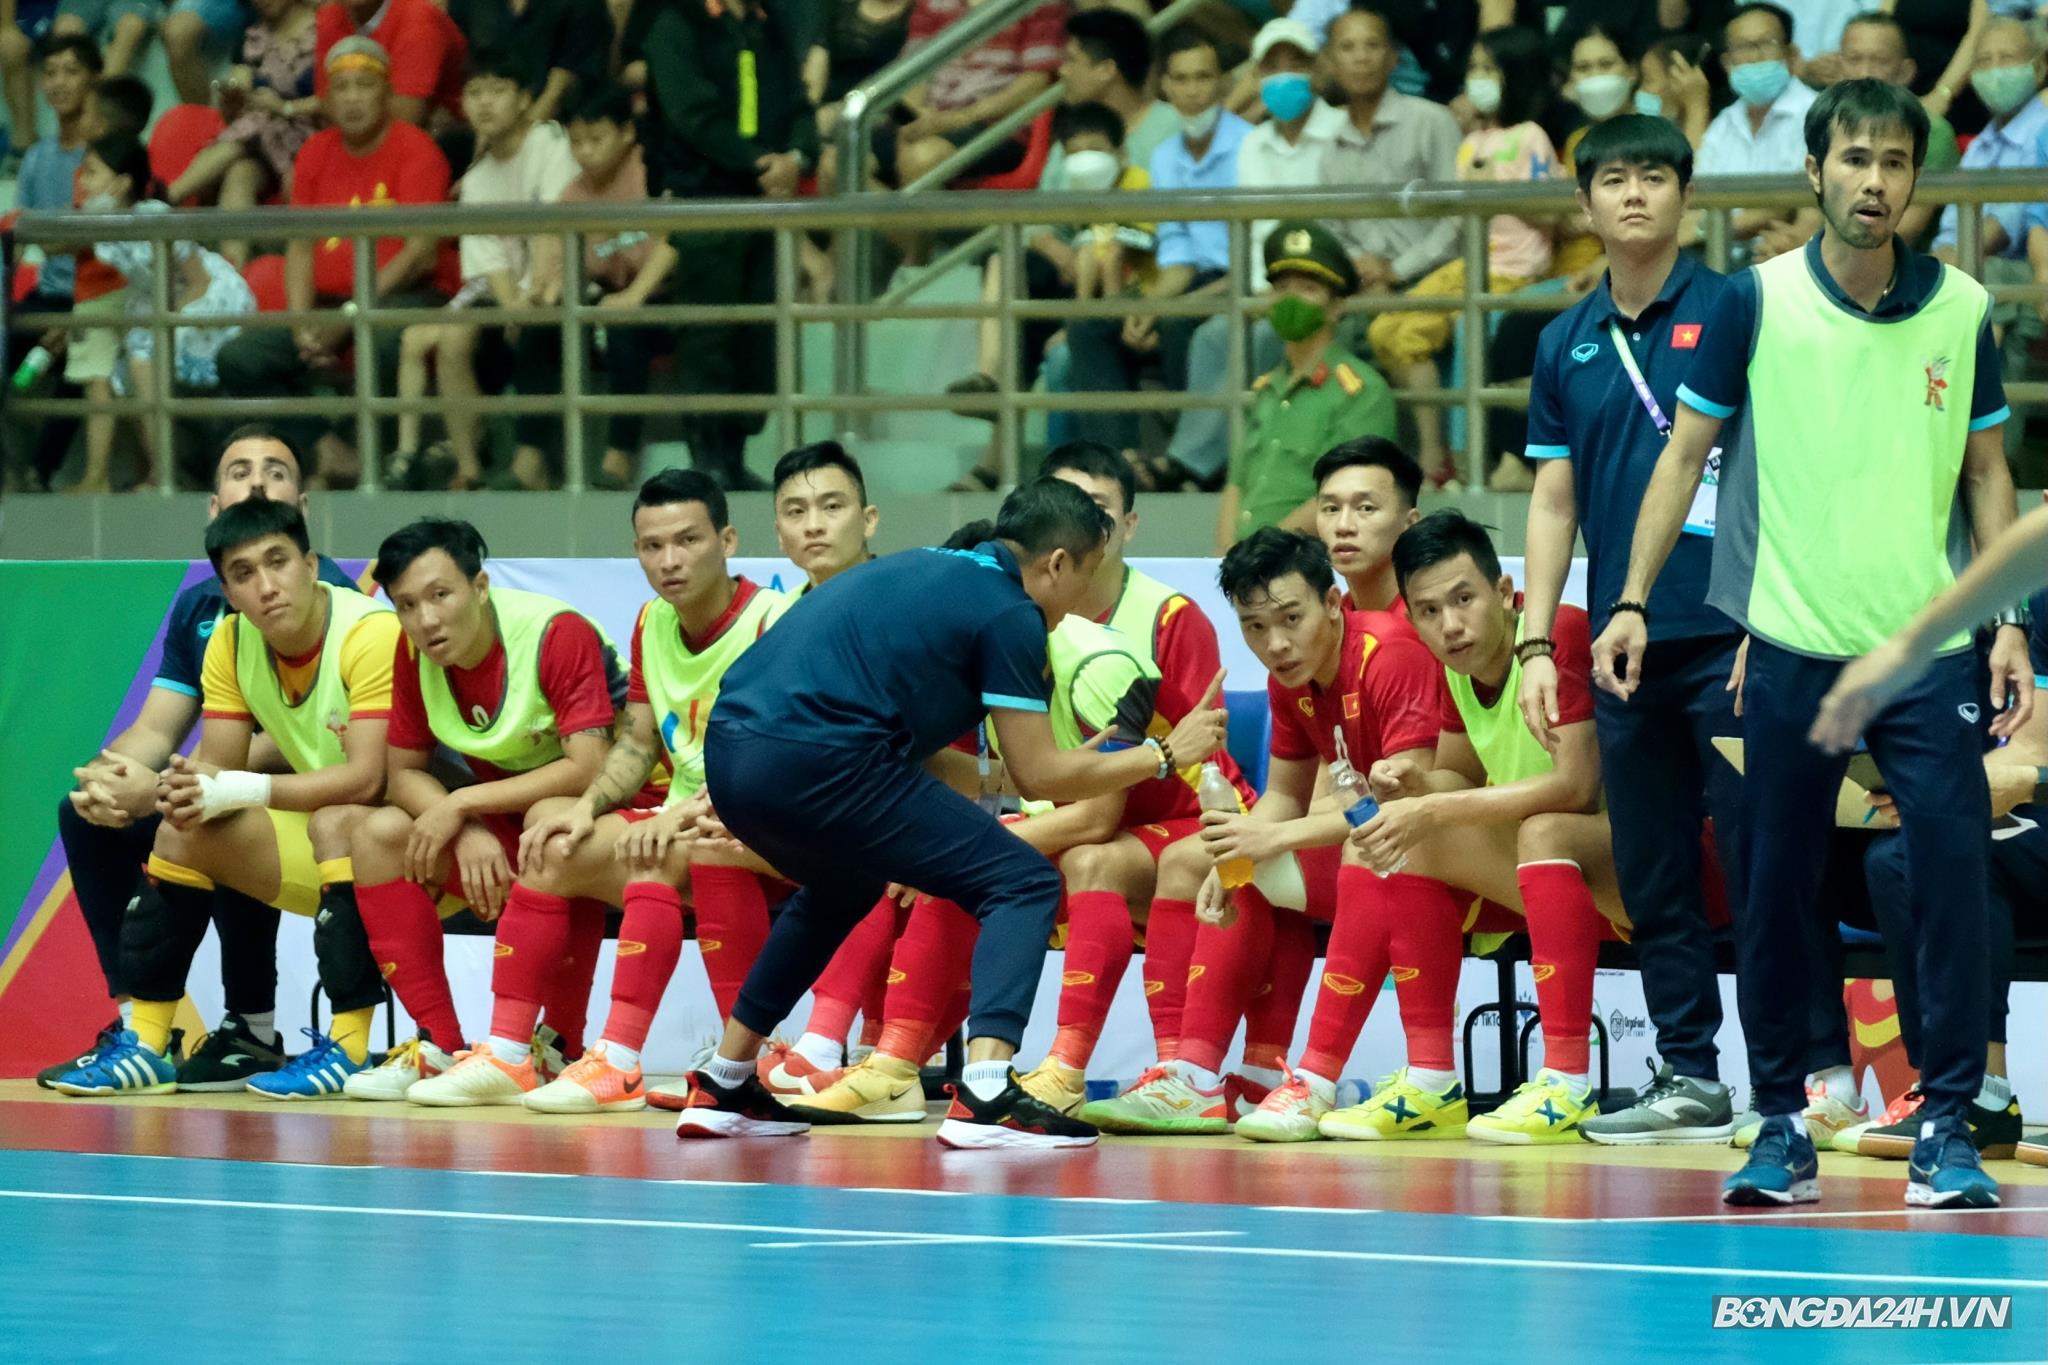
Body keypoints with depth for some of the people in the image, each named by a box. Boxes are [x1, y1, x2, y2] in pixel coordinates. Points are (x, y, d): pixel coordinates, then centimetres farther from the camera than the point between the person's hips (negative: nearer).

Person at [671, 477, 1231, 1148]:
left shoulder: (924, 569, 24)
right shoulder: (1008, 612, 0)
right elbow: (1038, 775, 3)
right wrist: (1163, 755, 15)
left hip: (729, 749, 9)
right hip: (817, 760, -9)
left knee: (841, 888, 38)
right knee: (1023, 884, 0)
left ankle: (722, 1091, 38)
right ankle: (984, 1097, -18)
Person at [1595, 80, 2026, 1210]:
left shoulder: (1960, 310, 4)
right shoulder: (1757, 301, 0)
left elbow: (1986, 474, 11)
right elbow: (1685, 451, 6)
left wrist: (2010, 625, 3)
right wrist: (1632, 601, 0)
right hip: (1793, 650, 0)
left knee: (1954, 882, -8)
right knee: (1775, 896, 4)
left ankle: (1945, 1128, 0)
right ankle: (1780, 1127, 15)